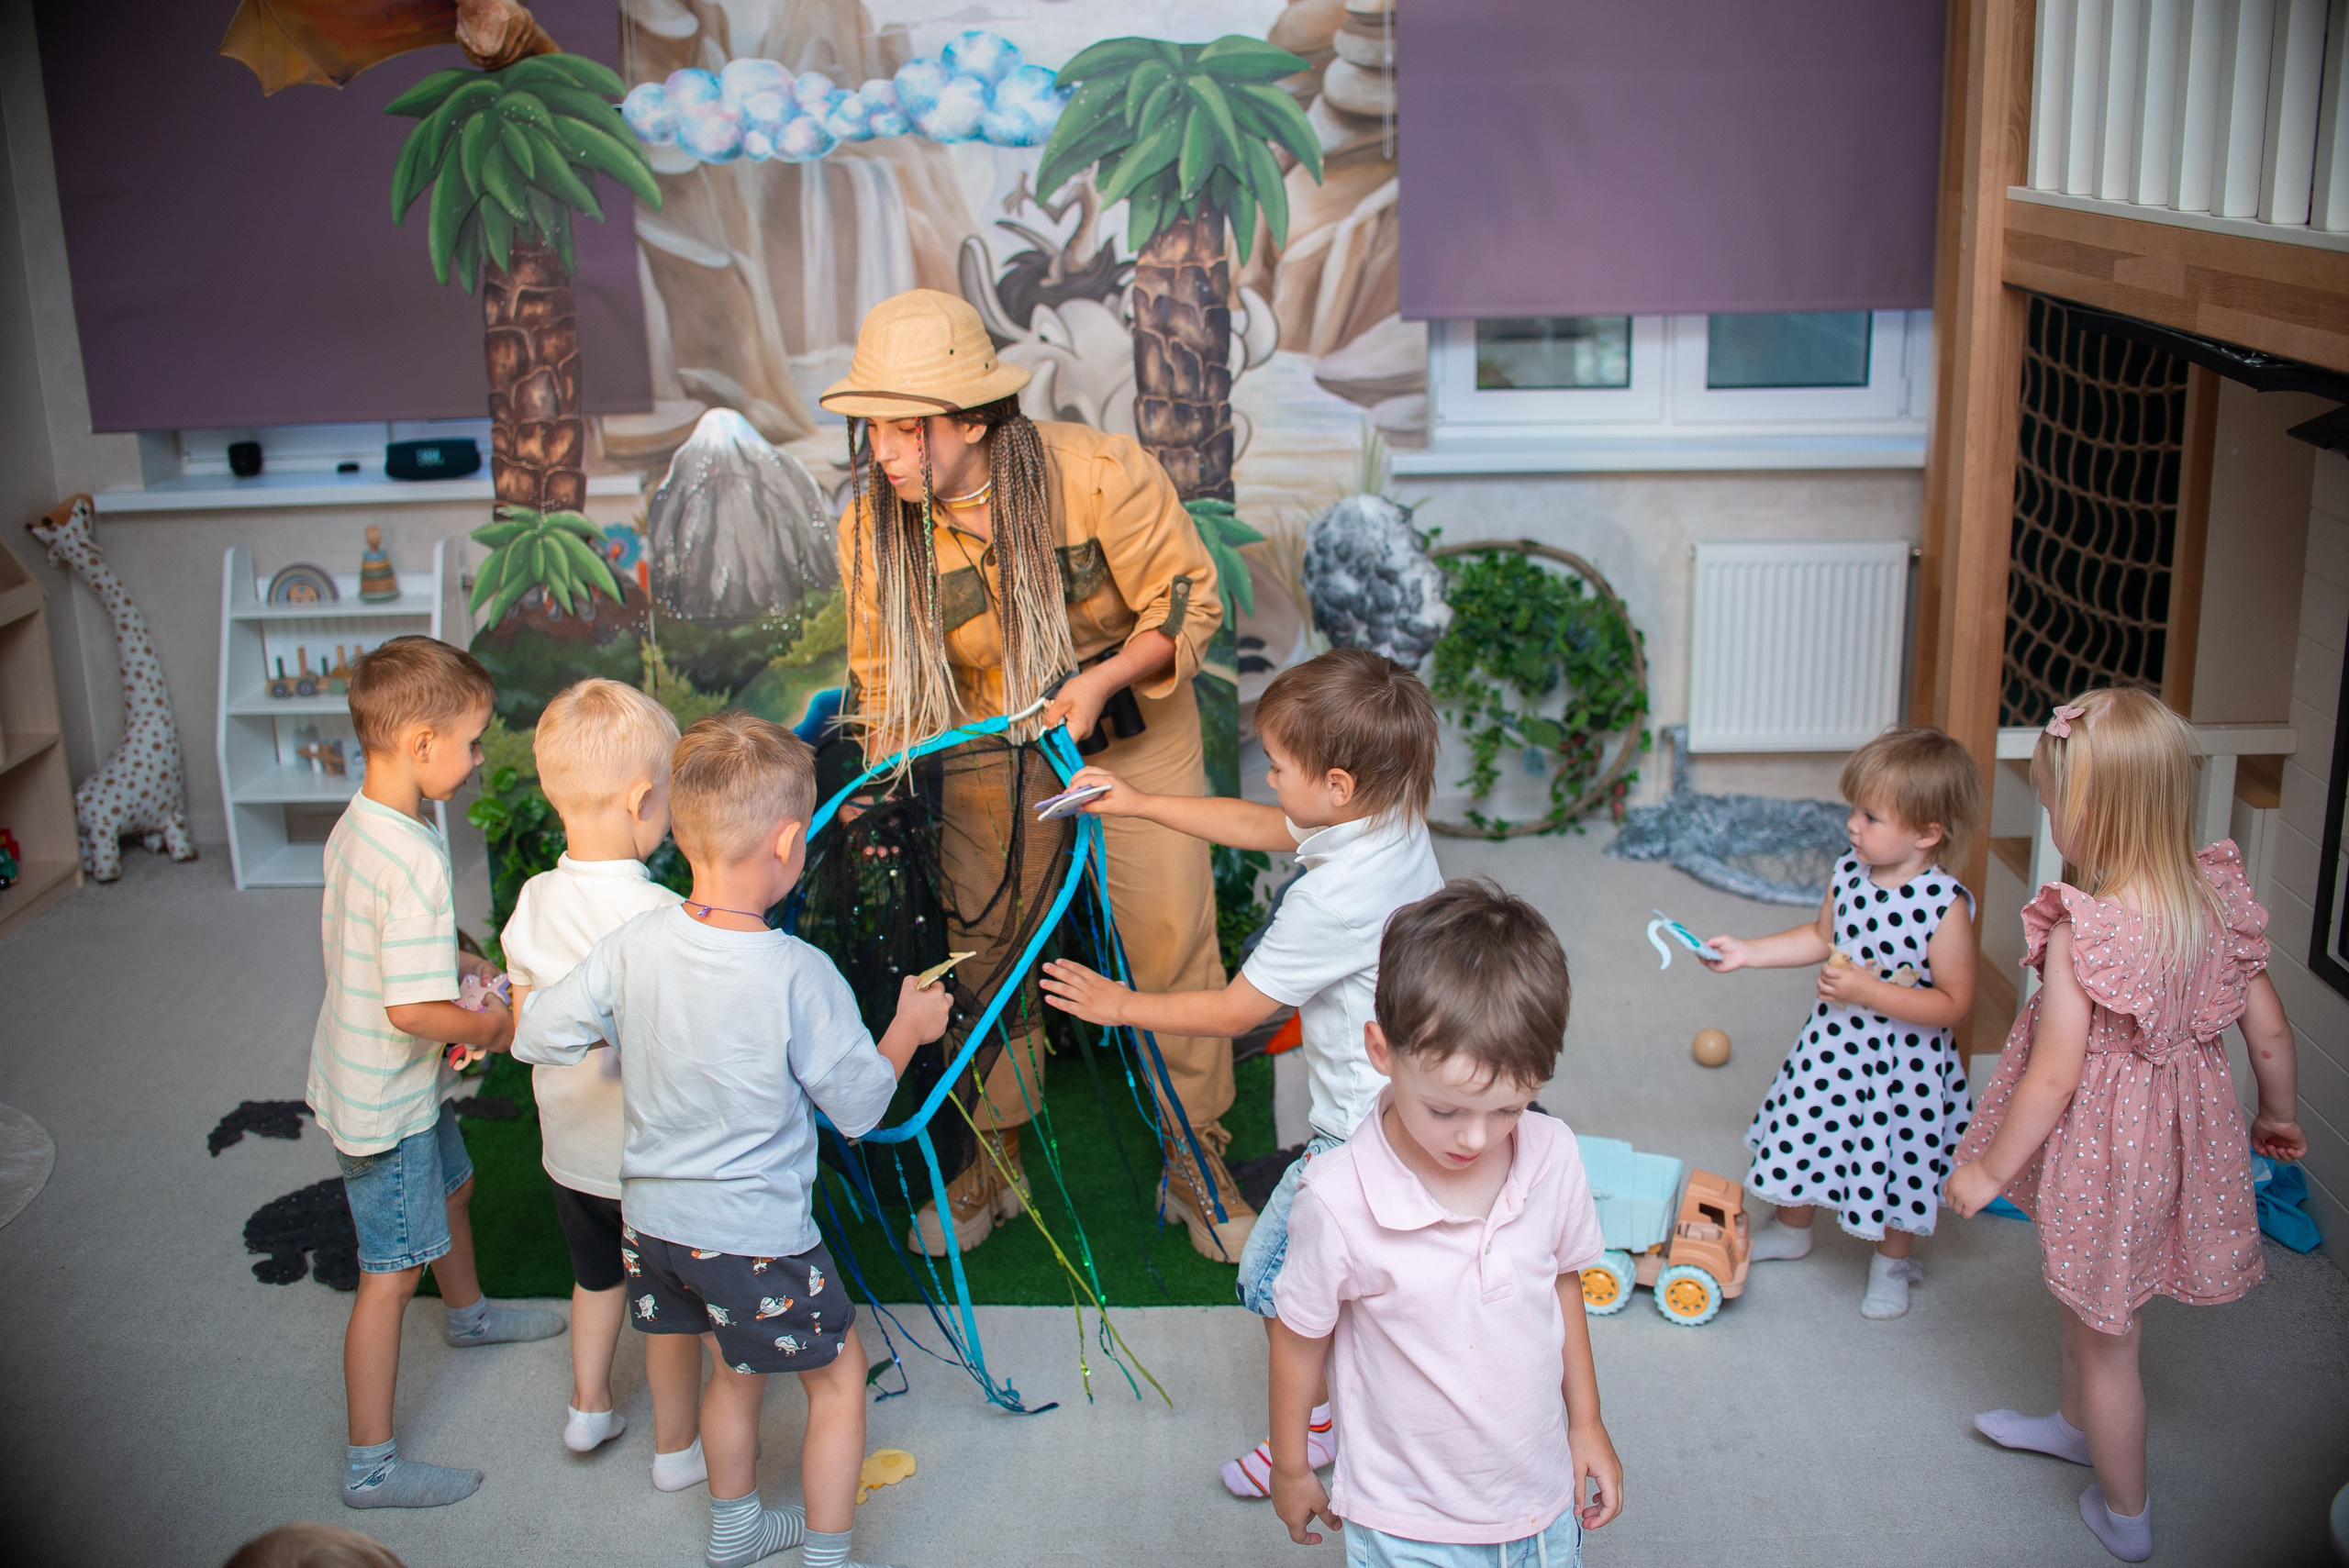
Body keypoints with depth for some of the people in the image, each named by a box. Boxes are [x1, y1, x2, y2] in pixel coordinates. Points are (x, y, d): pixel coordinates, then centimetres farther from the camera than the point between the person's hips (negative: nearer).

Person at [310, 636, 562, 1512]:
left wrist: (458, 962, 6)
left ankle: (467, 1313, 59)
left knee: (451, 1183, 31)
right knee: (393, 1271, 1)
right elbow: (413, 1011, -31)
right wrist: (492, 1028, -14)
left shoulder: (353, 825, -2)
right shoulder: (415, 857, -32)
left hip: (361, 1072, 10)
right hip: (387, 1099, -10)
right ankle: (370, 1466, 12)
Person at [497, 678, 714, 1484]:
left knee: (597, 1273, 28)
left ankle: (588, 1407, 46)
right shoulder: (664, 918, -28)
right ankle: (677, 1447, 31)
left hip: (568, 1145, 6)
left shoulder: (534, 900, -9)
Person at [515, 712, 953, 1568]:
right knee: (838, 1371, 17)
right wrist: (908, 1030, 4)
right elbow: (858, 1107, -12)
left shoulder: (633, 948, -11)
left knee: (738, 1366, 28)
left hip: (651, 1219, 6)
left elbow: (536, 1035, 1)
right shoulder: (799, 974, -24)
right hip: (756, 1238, -6)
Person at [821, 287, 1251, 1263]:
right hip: (989, 751, 3)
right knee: (980, 944, 7)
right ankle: (997, 1160, 28)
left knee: (1171, 937, -1)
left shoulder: (1098, 474, -26)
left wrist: (1098, 681, -31)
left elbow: (1189, 599, -16)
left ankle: (1194, 1162, 19)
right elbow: (884, 677, -2)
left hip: (1132, 733, -2)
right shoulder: (872, 525, -15)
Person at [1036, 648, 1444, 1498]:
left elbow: (1232, 1011, -19)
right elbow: (1258, 827, 12)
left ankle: (1317, 1427, 25)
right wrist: (1137, 802, 13)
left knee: (1273, 1272, 6)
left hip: (1369, 1133, -10)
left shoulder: (1334, 898, -32)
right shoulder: (1396, 822, -5)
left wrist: (1121, 1006, -5)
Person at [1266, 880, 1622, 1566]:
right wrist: (1291, 1468, 3)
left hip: (1542, 1504, 3)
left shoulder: (1552, 1157, -16)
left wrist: (1587, 1422, 14)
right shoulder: (1338, 1202, -28)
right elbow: (1300, 1337, -10)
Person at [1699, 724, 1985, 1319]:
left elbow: (1954, 1003, -22)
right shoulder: (1849, 873, -7)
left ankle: (1891, 1263, 39)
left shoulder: (1945, 906, -25)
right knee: (1803, 1136, 19)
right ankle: (1792, 1229, 47)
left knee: (1897, 1163, 12)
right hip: (1833, 1046, 6)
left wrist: (1867, 990, -28)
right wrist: (1746, 952, 5)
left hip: (1903, 1065, -5)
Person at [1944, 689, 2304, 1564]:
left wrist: (1989, 1171, -10)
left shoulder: (2081, 933, -29)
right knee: (2087, 1301, 31)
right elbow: (2269, 1034, 1)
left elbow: (2054, 1077, -24)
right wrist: (2279, 1114, 20)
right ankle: (2077, 1424, 55)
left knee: (2107, 1338, 15)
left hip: (2105, 1151, -7)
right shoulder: (2217, 898, -8)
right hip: (2184, 1132, 7)